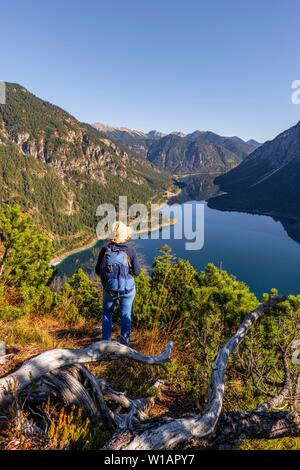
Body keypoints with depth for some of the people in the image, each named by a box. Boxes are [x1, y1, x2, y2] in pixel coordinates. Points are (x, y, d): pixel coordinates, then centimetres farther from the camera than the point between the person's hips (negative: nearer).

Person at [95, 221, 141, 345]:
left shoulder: (105, 249, -10)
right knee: (125, 314, 17)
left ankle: (106, 340, 27)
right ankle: (125, 340, 26)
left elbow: (98, 270, -3)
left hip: (109, 289, 1)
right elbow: (136, 272, -8)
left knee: (107, 313, 21)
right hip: (127, 288, -1)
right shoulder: (131, 250, -14)